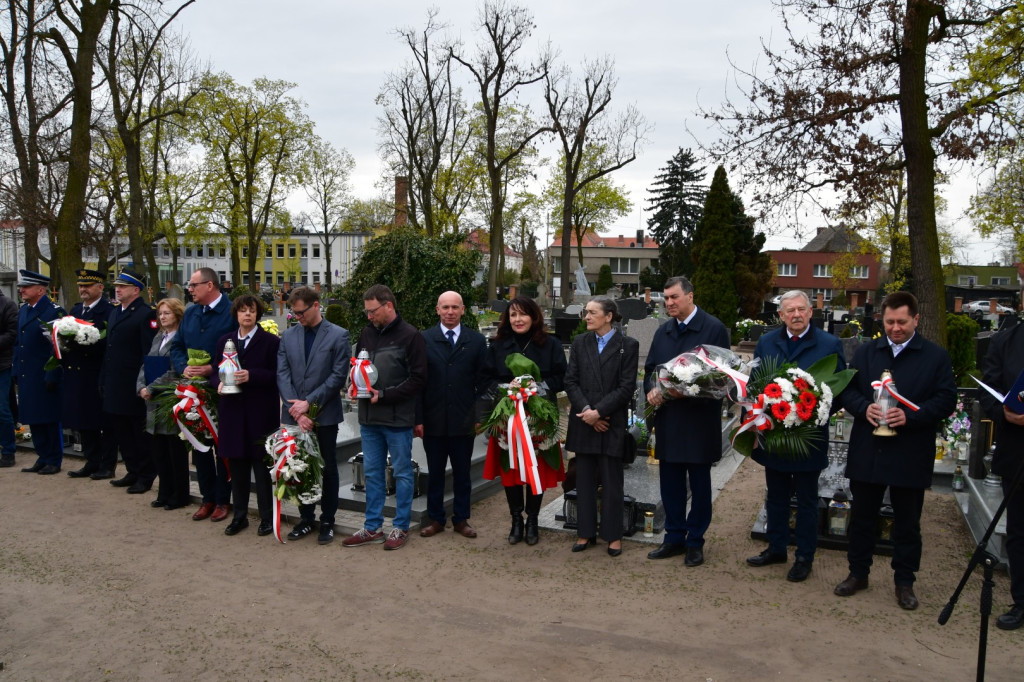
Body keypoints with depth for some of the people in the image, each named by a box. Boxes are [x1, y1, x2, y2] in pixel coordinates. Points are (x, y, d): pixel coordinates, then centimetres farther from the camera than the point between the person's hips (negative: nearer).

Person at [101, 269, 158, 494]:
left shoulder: (146, 314, -12)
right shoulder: (115, 313, 16)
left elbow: (150, 352, -17)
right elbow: (109, 347, 18)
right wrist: (104, 381, 14)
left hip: (134, 386, -9)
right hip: (115, 386, 9)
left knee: (140, 432, 2)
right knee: (120, 430, 15)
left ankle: (146, 477, 13)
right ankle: (133, 472, 28)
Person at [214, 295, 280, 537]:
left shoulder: (271, 341, -2)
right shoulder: (225, 341, 13)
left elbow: (276, 374, -7)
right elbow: (215, 369, 16)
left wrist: (251, 376, -20)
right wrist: (219, 383, -5)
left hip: (260, 412, -4)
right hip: (232, 409, 4)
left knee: (261, 464, 1)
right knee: (237, 464, 10)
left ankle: (267, 517, 13)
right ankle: (239, 516, 22)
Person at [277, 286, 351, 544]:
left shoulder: (338, 335, -4)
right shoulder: (288, 336, 7)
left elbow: (338, 376, -10)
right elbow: (282, 376, 1)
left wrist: (309, 402, -14)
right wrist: (297, 410, -10)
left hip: (325, 414, -3)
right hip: (295, 415, 4)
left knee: (327, 469, 6)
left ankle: (327, 521, 19)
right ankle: (305, 518, 25)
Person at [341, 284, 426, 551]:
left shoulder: (410, 336, -9)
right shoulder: (367, 334, 9)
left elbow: (418, 378, -13)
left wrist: (383, 396, -17)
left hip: (398, 419, -6)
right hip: (369, 418, 6)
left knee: (402, 473, 6)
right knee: (372, 472, 13)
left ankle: (401, 527, 19)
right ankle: (372, 527, 24)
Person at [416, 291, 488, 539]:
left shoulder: (476, 340, 3)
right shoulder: (423, 339, 1)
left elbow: (481, 381, 3)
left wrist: (479, 416, -4)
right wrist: (417, 418, -5)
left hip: (464, 420, 0)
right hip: (433, 420, 0)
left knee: (462, 473, 11)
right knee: (434, 472, 11)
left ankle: (461, 519, 24)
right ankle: (435, 519, 24)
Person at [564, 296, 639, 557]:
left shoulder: (628, 345, -3)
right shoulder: (580, 342, 7)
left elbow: (627, 387, -8)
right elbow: (570, 381, 3)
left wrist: (598, 411, -14)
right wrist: (586, 410, -10)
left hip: (612, 423, -3)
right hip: (583, 422, 3)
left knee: (611, 481, 5)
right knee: (585, 479, 10)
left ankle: (613, 535, 17)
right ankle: (586, 532, 20)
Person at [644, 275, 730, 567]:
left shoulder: (714, 329, -8)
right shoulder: (663, 331, 10)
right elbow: (650, 368, 15)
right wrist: (651, 390, -6)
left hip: (699, 419, -5)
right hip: (667, 419, 5)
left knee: (699, 483, 8)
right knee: (670, 482, 12)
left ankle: (695, 542, 21)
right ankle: (674, 537, 25)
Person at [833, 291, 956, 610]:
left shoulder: (936, 356, 0)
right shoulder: (866, 352, 7)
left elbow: (946, 400, -6)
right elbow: (846, 390, 5)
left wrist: (910, 415, -20)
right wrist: (864, 408, -15)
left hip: (910, 456, -2)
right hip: (867, 452, 2)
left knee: (907, 523, 11)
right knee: (861, 516, 13)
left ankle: (905, 581, 26)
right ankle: (858, 573, 28)